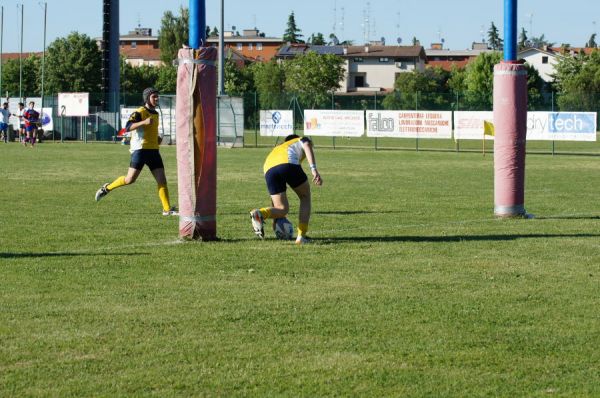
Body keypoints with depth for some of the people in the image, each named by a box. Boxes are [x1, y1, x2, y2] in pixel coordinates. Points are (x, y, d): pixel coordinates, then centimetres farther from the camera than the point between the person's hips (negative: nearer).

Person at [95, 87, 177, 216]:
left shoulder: (155, 114, 19)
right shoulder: (139, 112, -7)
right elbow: (128, 127, -21)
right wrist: (144, 122, -32)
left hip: (153, 150, 7)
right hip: (140, 149, -7)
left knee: (162, 180, -3)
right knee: (130, 179, -9)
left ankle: (167, 209, -2)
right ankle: (107, 188, 14)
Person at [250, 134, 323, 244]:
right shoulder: (302, 140, 35)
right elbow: (307, 146, 6)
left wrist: (275, 217, 47)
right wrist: (314, 169, -6)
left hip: (269, 170, 4)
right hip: (289, 164, -4)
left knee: (282, 209, 12)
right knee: (305, 197, 20)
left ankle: (260, 213, -18)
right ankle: (301, 236, 9)